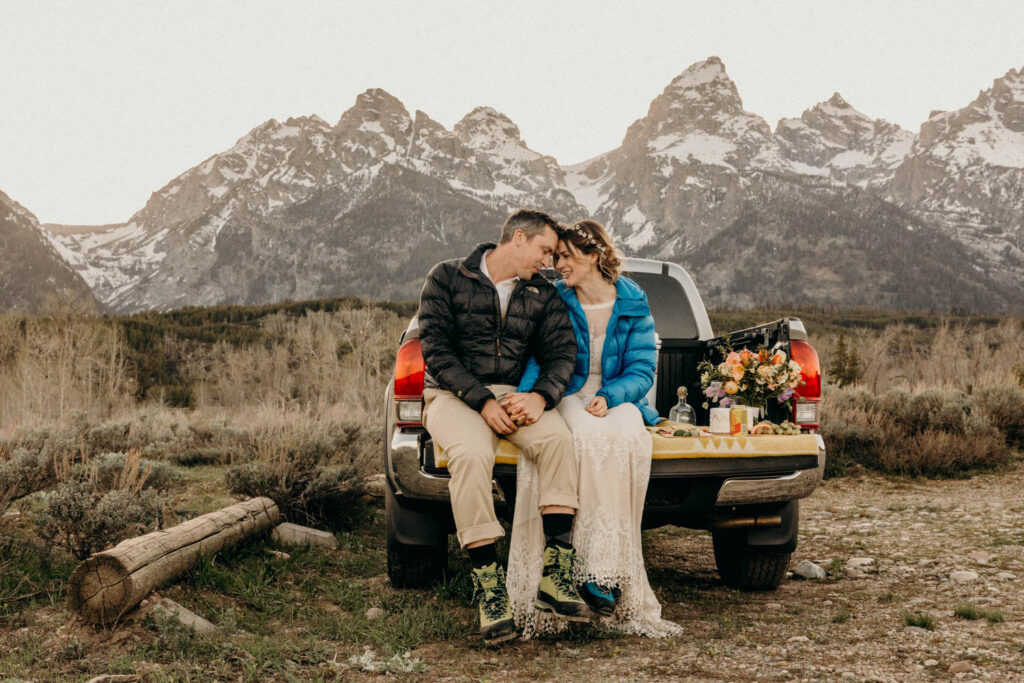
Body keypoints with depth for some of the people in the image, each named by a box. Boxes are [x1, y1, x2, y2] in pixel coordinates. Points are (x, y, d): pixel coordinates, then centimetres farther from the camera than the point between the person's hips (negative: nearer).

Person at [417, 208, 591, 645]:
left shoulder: (542, 295, 14)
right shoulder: (448, 278, 2)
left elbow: (561, 352, 5)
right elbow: (436, 349, -6)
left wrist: (541, 395, -18)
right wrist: (482, 402, -18)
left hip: (513, 395, 4)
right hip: (452, 393, -3)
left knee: (557, 438, -29)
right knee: (472, 453, -36)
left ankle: (554, 575, -27)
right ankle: (488, 587, -31)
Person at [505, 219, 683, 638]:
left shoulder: (633, 305, 4)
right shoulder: (557, 301, 5)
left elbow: (642, 369, 0)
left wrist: (609, 397, -20)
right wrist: (525, 394, -26)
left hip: (619, 400, 0)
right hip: (569, 399, 0)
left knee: (627, 436, -36)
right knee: (589, 436, -36)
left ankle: (603, 572, -35)